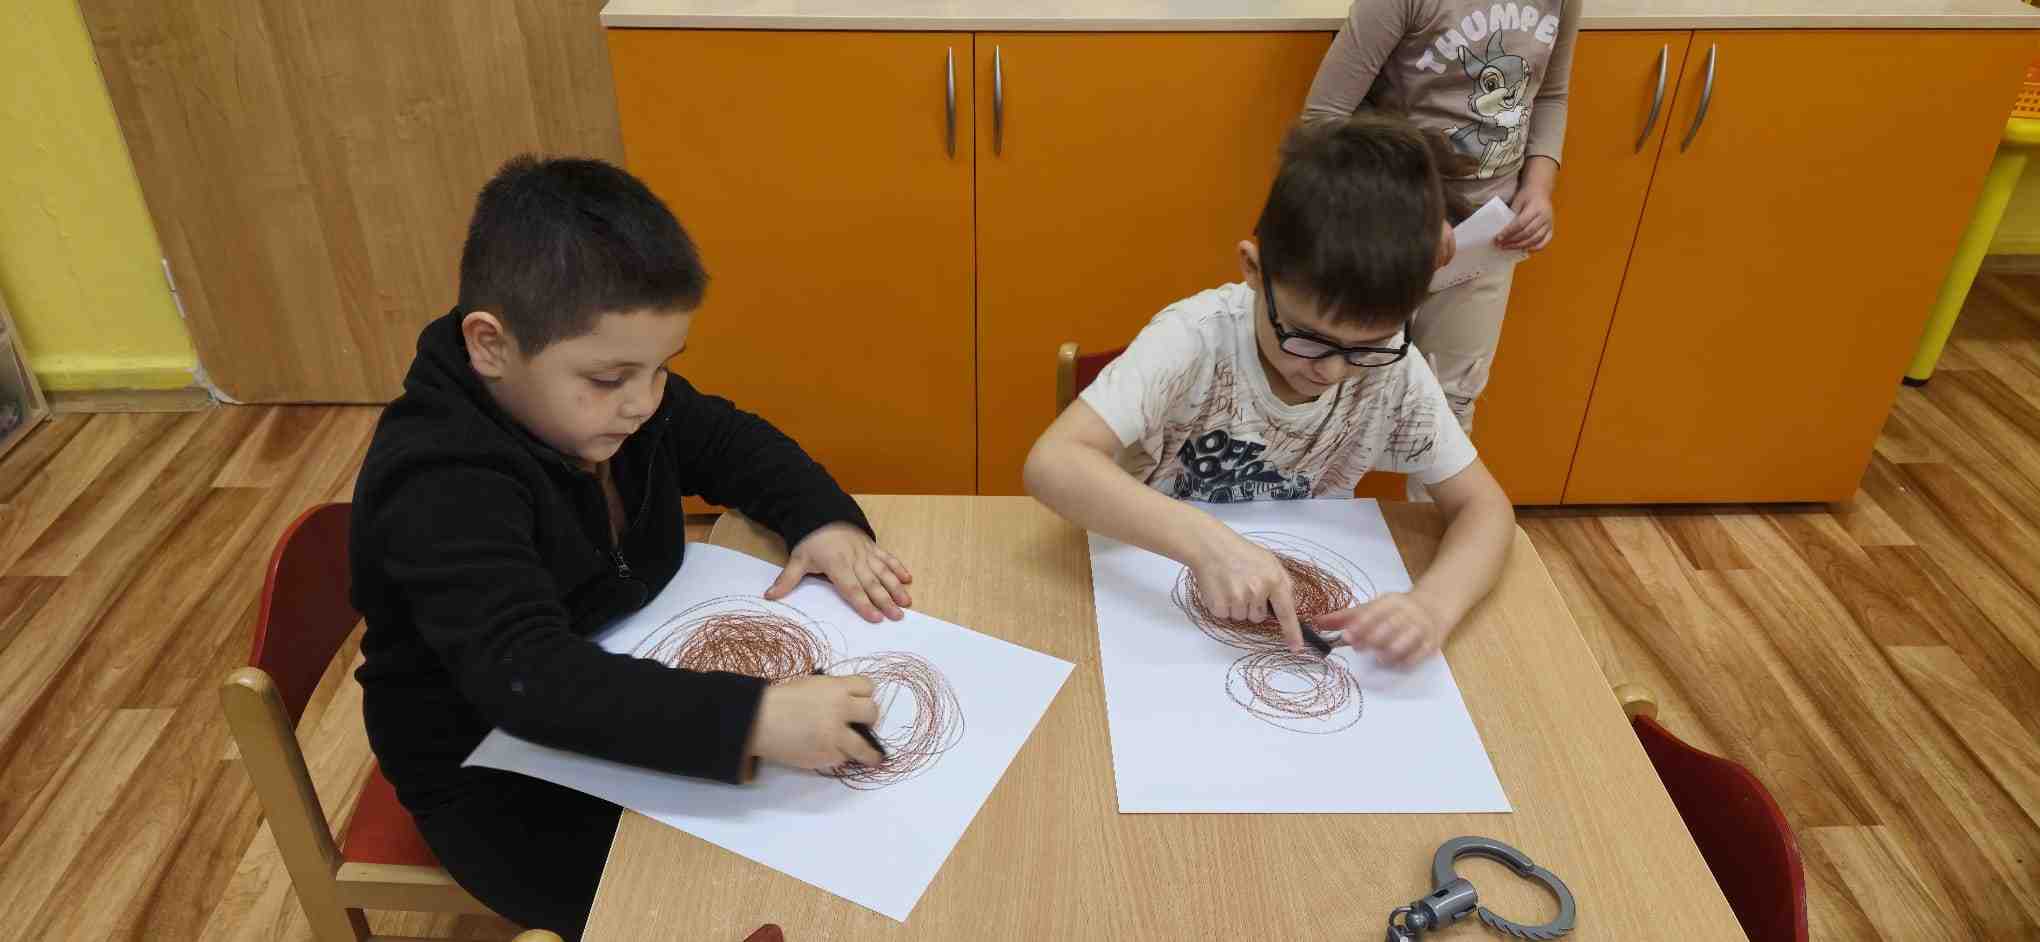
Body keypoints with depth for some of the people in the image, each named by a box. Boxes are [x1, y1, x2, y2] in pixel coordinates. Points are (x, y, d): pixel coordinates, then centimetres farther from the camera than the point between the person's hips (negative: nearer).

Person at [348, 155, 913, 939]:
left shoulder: (605, 395, -8)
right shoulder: (441, 491, -34)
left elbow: (731, 441, 6)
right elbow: (525, 675, -46)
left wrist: (826, 519, -14)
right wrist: (750, 717, -55)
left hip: (627, 690, 7)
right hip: (498, 779, -7)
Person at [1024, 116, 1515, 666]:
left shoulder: (1393, 373, -14)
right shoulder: (1196, 340, -24)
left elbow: (1484, 508, -8)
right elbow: (1051, 464, -32)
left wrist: (1433, 607, -27)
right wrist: (1204, 541, -44)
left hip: (1297, 608, 2)